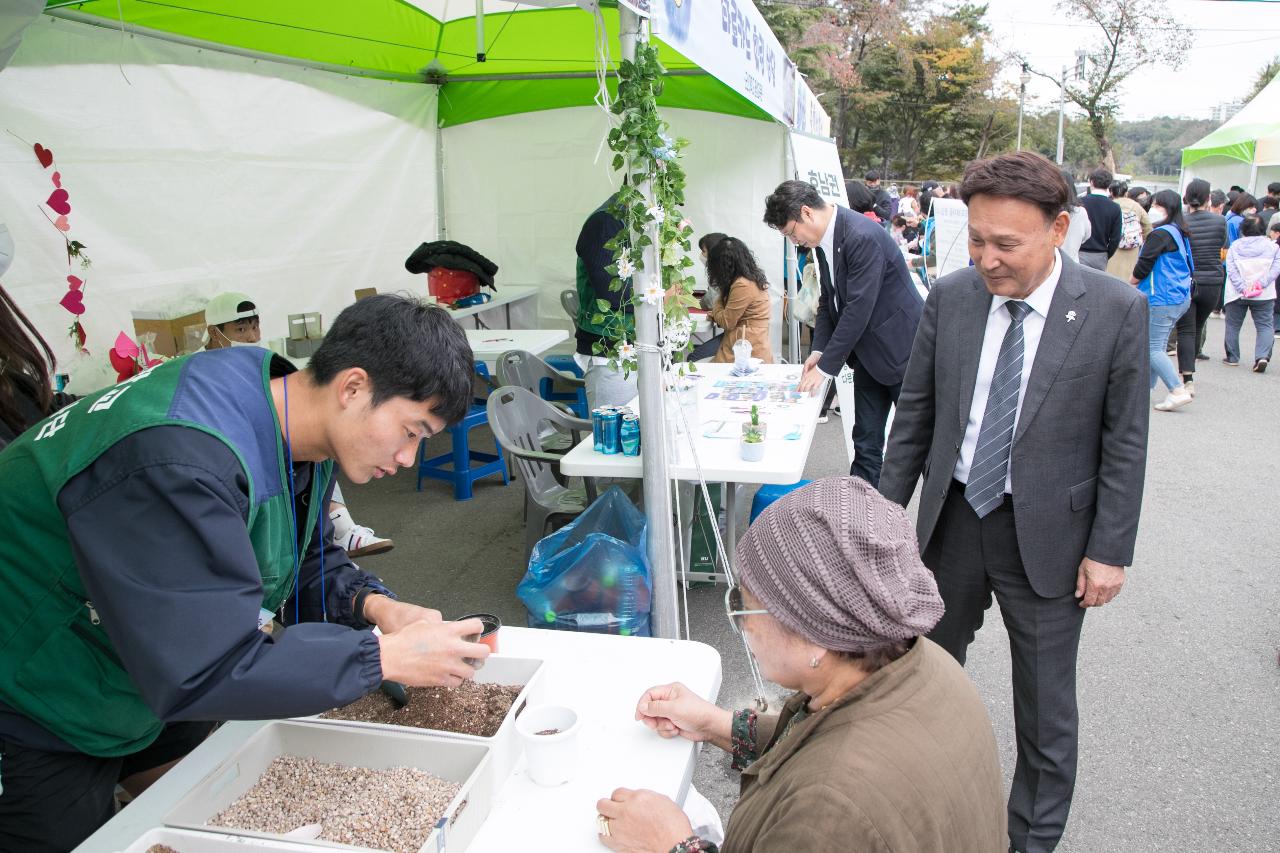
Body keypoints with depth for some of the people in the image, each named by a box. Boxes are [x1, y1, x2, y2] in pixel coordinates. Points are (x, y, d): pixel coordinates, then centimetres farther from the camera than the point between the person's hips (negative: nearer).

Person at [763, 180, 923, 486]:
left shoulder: (863, 237, -25)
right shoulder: (824, 240, 4)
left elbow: (858, 309, -27)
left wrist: (826, 366, -22)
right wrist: (819, 349, 0)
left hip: (900, 349, -8)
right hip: (868, 352, 8)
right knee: (866, 441, 10)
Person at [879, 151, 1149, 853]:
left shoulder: (1116, 310, -11)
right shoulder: (949, 298, -3)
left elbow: (1125, 443, -6)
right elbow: (914, 413, 4)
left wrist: (1109, 551, -7)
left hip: (1047, 535, -3)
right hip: (951, 521, 3)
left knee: (1046, 708, 12)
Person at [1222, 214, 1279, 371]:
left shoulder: (1235, 246, -1)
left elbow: (1231, 270, -10)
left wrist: (1242, 288, -13)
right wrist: (1261, 284, -14)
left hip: (1237, 294, 0)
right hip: (1264, 295, 0)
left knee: (1233, 326, 13)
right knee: (1265, 326, 3)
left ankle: (1232, 357, 18)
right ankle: (1262, 356, -16)